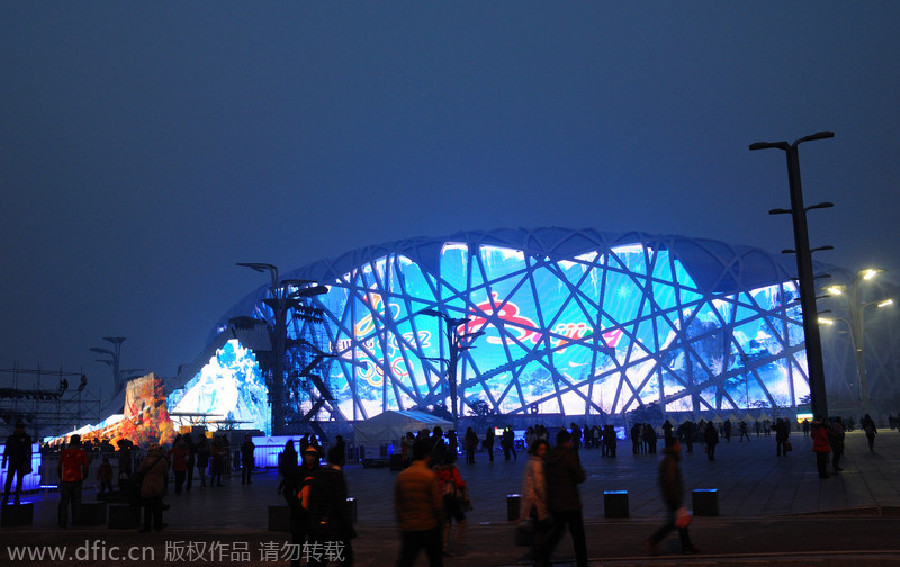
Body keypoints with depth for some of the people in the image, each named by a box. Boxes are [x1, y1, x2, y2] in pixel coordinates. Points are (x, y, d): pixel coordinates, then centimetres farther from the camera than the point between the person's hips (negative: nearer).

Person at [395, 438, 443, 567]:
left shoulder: (401, 476, 1)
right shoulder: (430, 476, -12)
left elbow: (397, 505, 6)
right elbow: (438, 504, -11)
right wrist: (440, 518, 8)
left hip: (407, 528, 4)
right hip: (429, 527, -3)